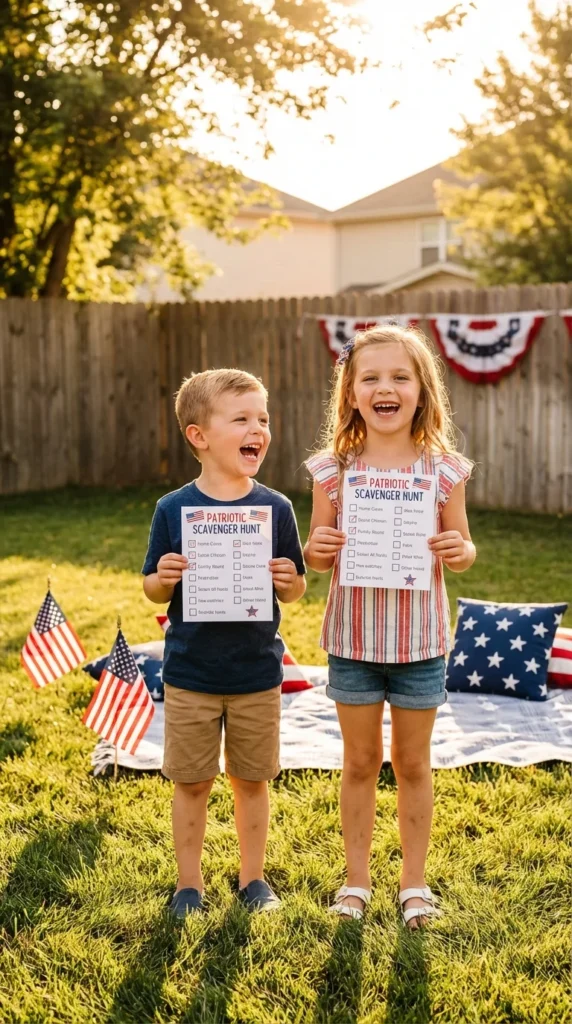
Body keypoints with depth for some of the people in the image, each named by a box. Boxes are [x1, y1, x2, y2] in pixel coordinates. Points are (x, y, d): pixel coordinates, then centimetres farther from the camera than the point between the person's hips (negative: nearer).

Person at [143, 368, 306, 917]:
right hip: (189, 675, -1)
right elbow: (152, 590, 0)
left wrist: (288, 580, -19)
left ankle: (252, 877, 31)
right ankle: (188, 882, 27)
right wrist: (165, 578, -21)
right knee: (191, 783, 11)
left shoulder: (275, 508, -4)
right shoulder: (173, 509, -7)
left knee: (252, 779, 14)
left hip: (257, 675, 1)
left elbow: (296, 591, 3)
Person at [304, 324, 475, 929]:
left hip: (420, 638, 0)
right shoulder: (333, 470, -4)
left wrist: (458, 551, -19)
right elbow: (318, 558, 3)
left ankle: (414, 880, 29)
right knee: (360, 762, 13)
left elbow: (462, 549, 3)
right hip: (353, 635, 0)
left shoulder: (443, 469, -5)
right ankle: (357, 878, 29)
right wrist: (315, 551, -19)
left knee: (412, 762, 13)